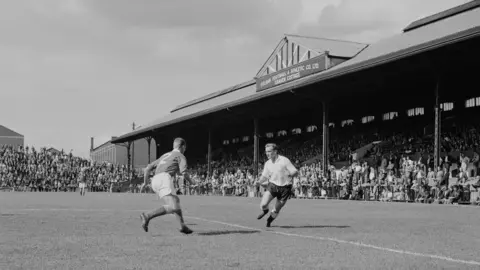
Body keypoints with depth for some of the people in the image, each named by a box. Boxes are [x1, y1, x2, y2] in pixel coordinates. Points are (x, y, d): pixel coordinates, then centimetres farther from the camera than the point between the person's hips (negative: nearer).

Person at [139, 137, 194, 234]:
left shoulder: (165, 156, 32)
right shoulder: (181, 156, 11)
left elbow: (148, 168, 27)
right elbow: (183, 173, -5)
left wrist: (145, 182, 32)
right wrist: (190, 181, 14)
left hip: (155, 180, 8)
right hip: (164, 179, -8)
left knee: (176, 201, 22)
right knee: (173, 207, -19)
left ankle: (182, 226, 18)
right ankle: (147, 216, -29)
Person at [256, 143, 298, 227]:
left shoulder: (284, 160, -11)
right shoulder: (267, 163, 4)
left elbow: (296, 172, -10)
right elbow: (264, 176, 16)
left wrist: (290, 174, -33)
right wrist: (259, 182, -5)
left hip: (285, 188, -2)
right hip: (272, 185, 3)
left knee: (276, 210, 5)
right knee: (263, 204, -17)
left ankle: (269, 220, 36)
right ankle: (265, 211, 19)